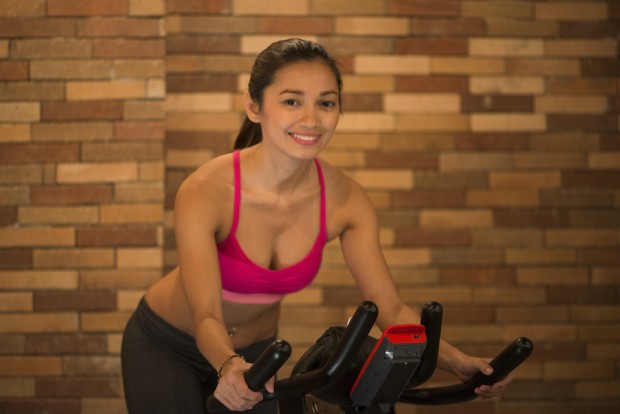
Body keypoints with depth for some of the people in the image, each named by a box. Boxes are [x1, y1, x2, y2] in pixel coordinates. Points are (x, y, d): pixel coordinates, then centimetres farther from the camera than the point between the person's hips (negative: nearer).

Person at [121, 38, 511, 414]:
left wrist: (460, 363, -29)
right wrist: (229, 366, -55)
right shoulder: (205, 191, -29)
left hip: (254, 352, 3)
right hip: (165, 346, -3)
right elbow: (206, 315, -35)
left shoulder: (344, 199, -18)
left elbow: (389, 307, -15)